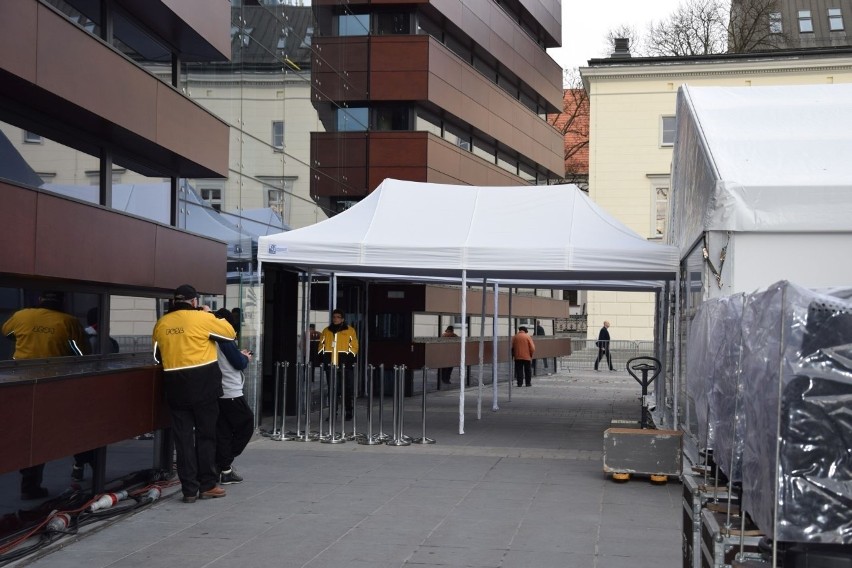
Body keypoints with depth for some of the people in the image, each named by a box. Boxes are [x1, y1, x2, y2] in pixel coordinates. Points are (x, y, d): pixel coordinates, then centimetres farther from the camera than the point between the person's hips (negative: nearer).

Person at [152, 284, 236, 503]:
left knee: (183, 437, 6)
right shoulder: (202, 318, -7)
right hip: (203, 383, -3)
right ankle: (208, 485, 10)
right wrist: (213, 317, 18)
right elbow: (231, 333, 5)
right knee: (206, 434, 7)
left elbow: (157, 356, 16)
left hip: (175, 384, 3)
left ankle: (189, 489, 7)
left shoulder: (161, 324, 5)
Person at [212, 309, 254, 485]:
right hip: (231, 393, -7)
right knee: (246, 425, 8)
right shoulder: (225, 337, -13)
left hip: (214, 392, 7)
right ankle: (226, 462, 4)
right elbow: (238, 363, -12)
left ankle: (225, 470, 10)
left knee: (222, 431, 10)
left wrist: (240, 355, 19)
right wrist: (246, 358, 8)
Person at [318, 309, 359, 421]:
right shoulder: (326, 331, 15)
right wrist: (322, 359, 3)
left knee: (347, 389, -1)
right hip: (330, 365, 3)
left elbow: (354, 347, 2)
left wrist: (350, 359, -9)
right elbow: (321, 347, 16)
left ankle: (348, 412, 7)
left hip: (345, 365, -3)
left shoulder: (350, 331, 6)